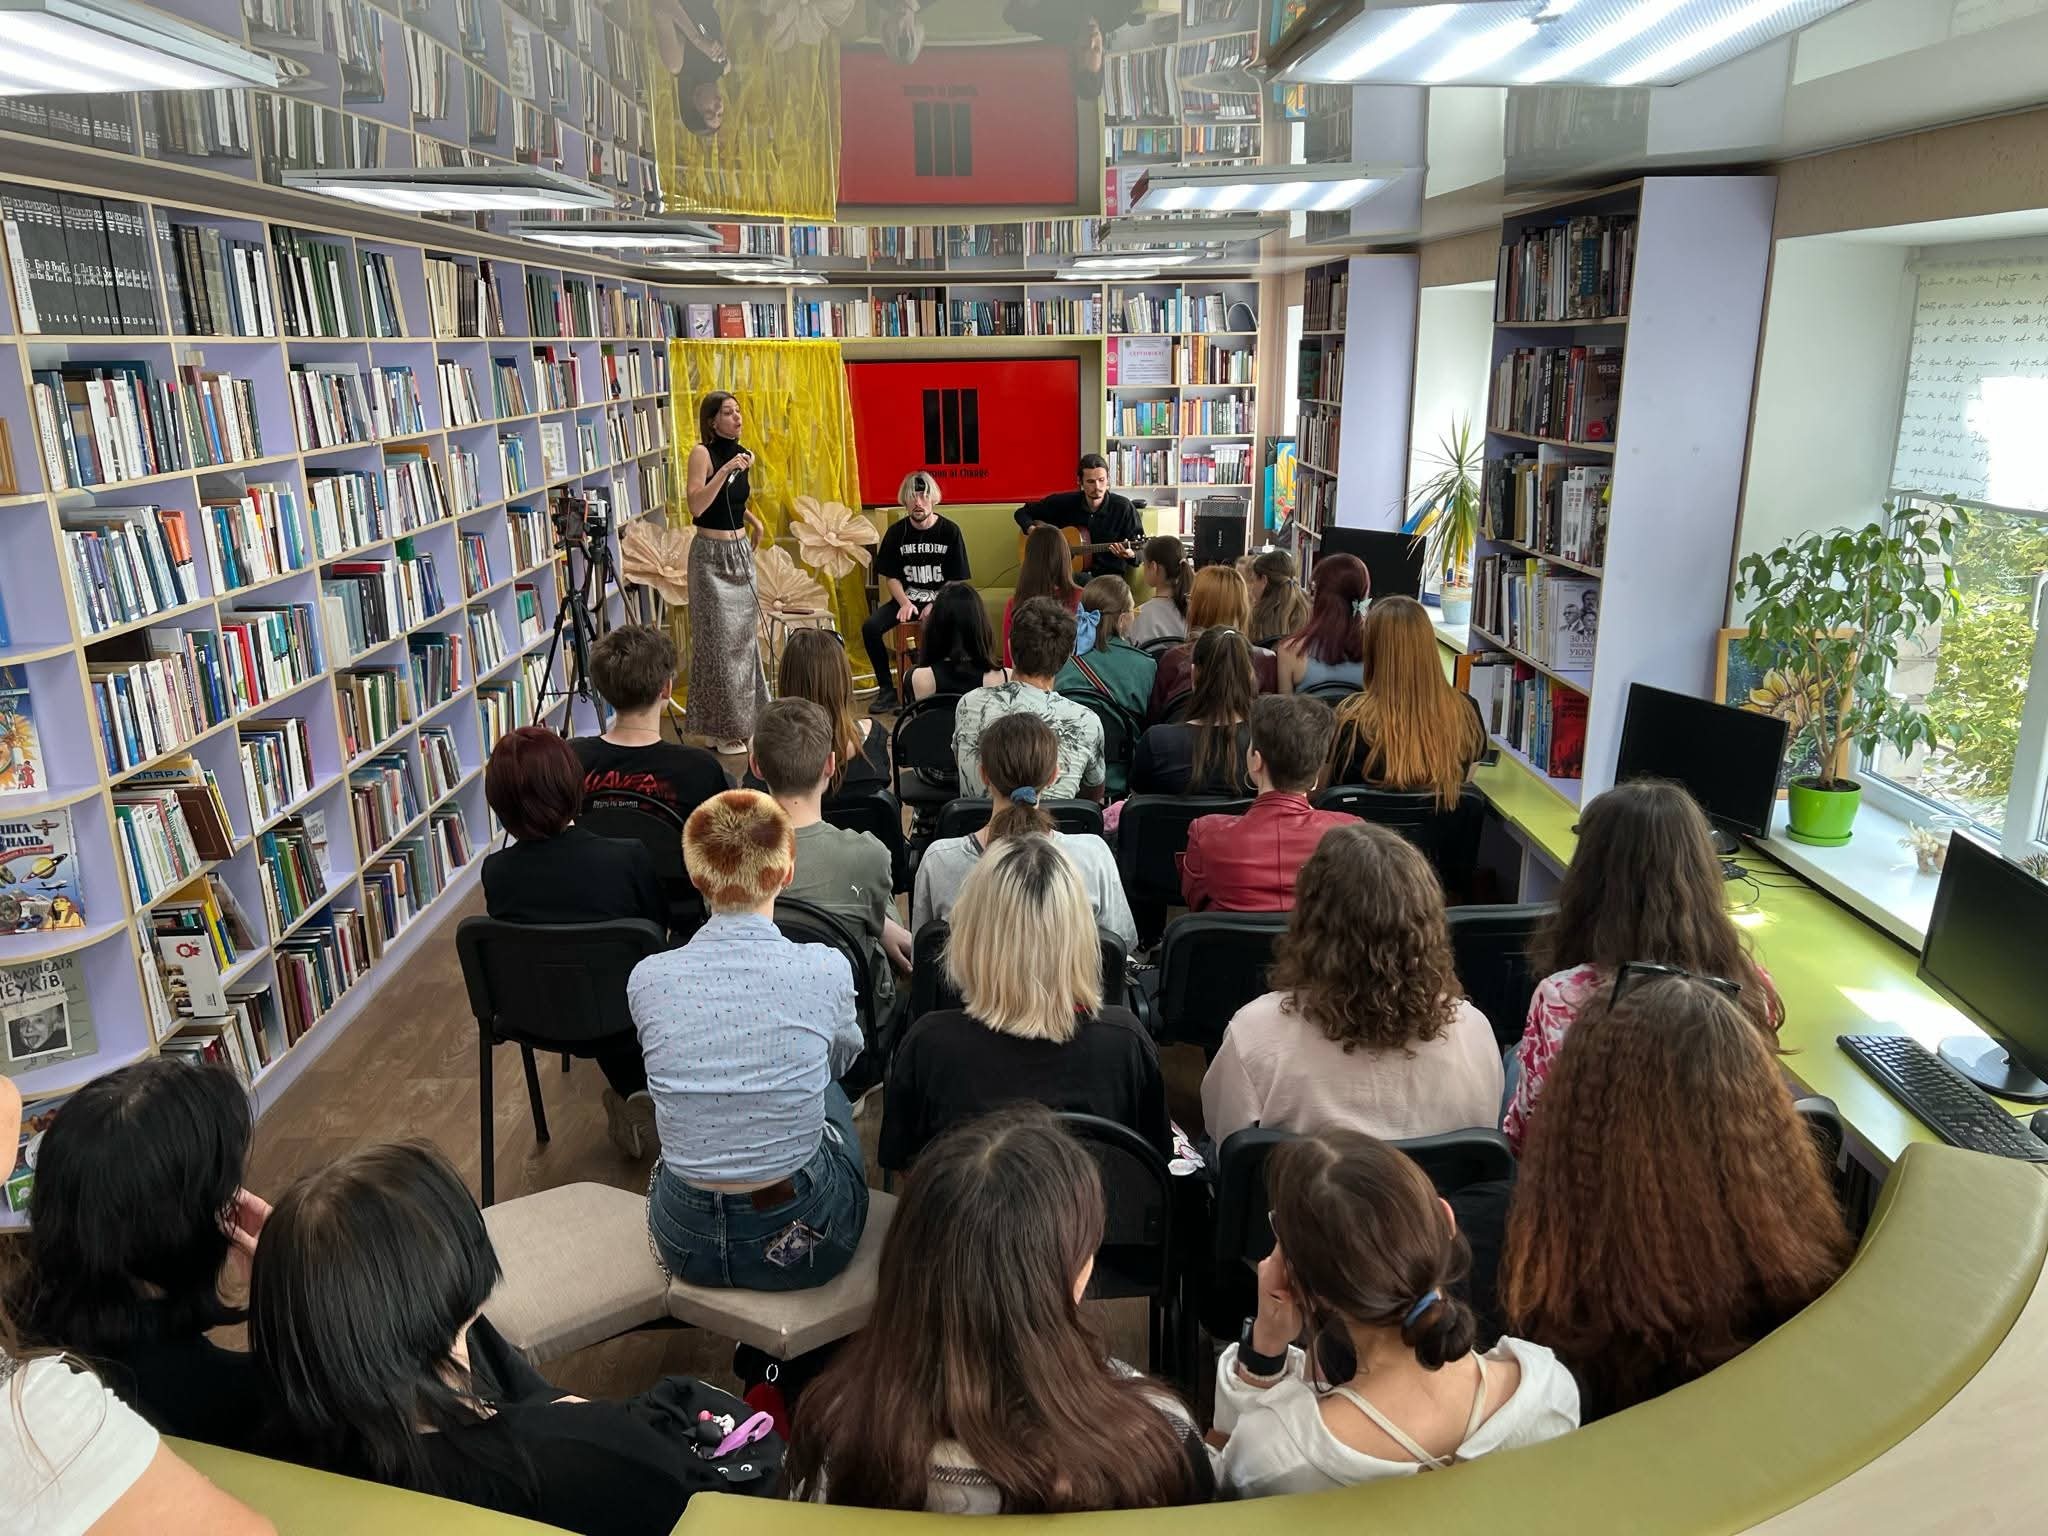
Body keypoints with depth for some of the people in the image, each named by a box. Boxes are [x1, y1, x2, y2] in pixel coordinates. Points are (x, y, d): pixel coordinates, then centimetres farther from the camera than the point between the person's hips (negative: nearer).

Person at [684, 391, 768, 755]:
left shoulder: (740, 453, 9)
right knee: (719, 639, -3)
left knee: (745, 636, 11)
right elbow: (696, 506, -24)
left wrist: (754, 519, 12)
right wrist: (725, 470, -28)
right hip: (712, 555, -7)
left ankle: (745, 718, 24)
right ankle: (723, 728, 6)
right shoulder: (702, 453, -12)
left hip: (741, 551, 7)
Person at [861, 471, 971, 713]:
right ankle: (887, 690, -9)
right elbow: (890, 577, 6)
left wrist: (936, 605, -17)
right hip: (906, 598, 3)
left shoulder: (950, 531, -3)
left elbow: (957, 580, -2)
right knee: (870, 628, -22)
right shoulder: (896, 532, 3)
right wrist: (905, 603, -13)